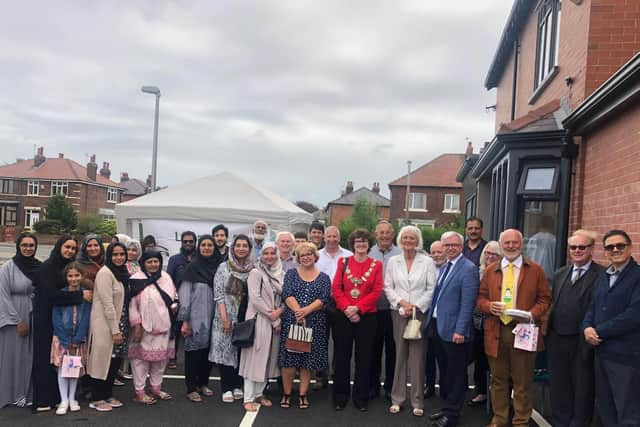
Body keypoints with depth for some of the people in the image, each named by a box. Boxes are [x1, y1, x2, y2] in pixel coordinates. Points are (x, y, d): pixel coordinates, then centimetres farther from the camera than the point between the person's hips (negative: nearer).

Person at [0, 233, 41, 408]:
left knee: (31, 355, 8)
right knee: (14, 355, 3)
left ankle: (29, 392, 18)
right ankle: (14, 394, 15)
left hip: (35, 319, 4)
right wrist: (18, 321, -10)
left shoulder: (39, 267, 3)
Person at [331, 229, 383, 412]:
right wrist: (347, 308, -13)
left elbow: (376, 292, -4)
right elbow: (336, 288, 1)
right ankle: (340, 396, 19)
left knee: (364, 358, 6)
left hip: (366, 317, -1)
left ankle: (360, 397, 19)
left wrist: (357, 308, -14)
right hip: (343, 315, 1)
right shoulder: (343, 262, 6)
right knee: (342, 356, 7)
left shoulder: (376, 265, 3)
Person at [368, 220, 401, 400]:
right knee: (374, 348, 11)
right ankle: (373, 384, 24)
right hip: (373, 309, 1)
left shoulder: (401, 255, -1)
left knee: (392, 349, 9)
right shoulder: (368, 253, 2)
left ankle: (391, 386, 22)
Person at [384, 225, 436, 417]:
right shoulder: (393, 261, 8)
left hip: (420, 312, -2)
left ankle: (417, 401, 9)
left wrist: (416, 306, -9)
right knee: (400, 355, 5)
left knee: (417, 356, -1)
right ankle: (397, 398, 14)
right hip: (398, 312, 2)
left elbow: (431, 289, -1)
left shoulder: (427, 262, 1)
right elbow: (388, 287, 6)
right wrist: (401, 302, -8)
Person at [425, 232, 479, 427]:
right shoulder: (444, 268, 13)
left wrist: (460, 331, -20)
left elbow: (467, 303, -17)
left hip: (453, 330, -8)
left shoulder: (468, 269, -12)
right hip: (438, 326, 8)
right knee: (444, 371, 18)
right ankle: (447, 406, 32)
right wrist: (430, 321, 15)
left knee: (455, 373, 5)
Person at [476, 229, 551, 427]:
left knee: (523, 382, 6)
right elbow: (480, 298, 11)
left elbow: (544, 300, 2)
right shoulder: (490, 271, 10)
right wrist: (489, 306, -10)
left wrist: (532, 314, -15)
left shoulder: (535, 270, 3)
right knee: (498, 380, 12)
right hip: (496, 332, 2)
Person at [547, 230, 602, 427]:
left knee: (582, 387, 9)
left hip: (583, 342, -6)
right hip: (557, 339, 6)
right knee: (558, 386, 16)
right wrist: (547, 333, 8)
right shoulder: (559, 274, 11)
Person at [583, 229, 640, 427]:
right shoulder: (601, 278, 15)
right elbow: (592, 308, 16)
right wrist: (587, 328, -6)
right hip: (601, 352, 7)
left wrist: (599, 332, -13)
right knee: (604, 409, 17)